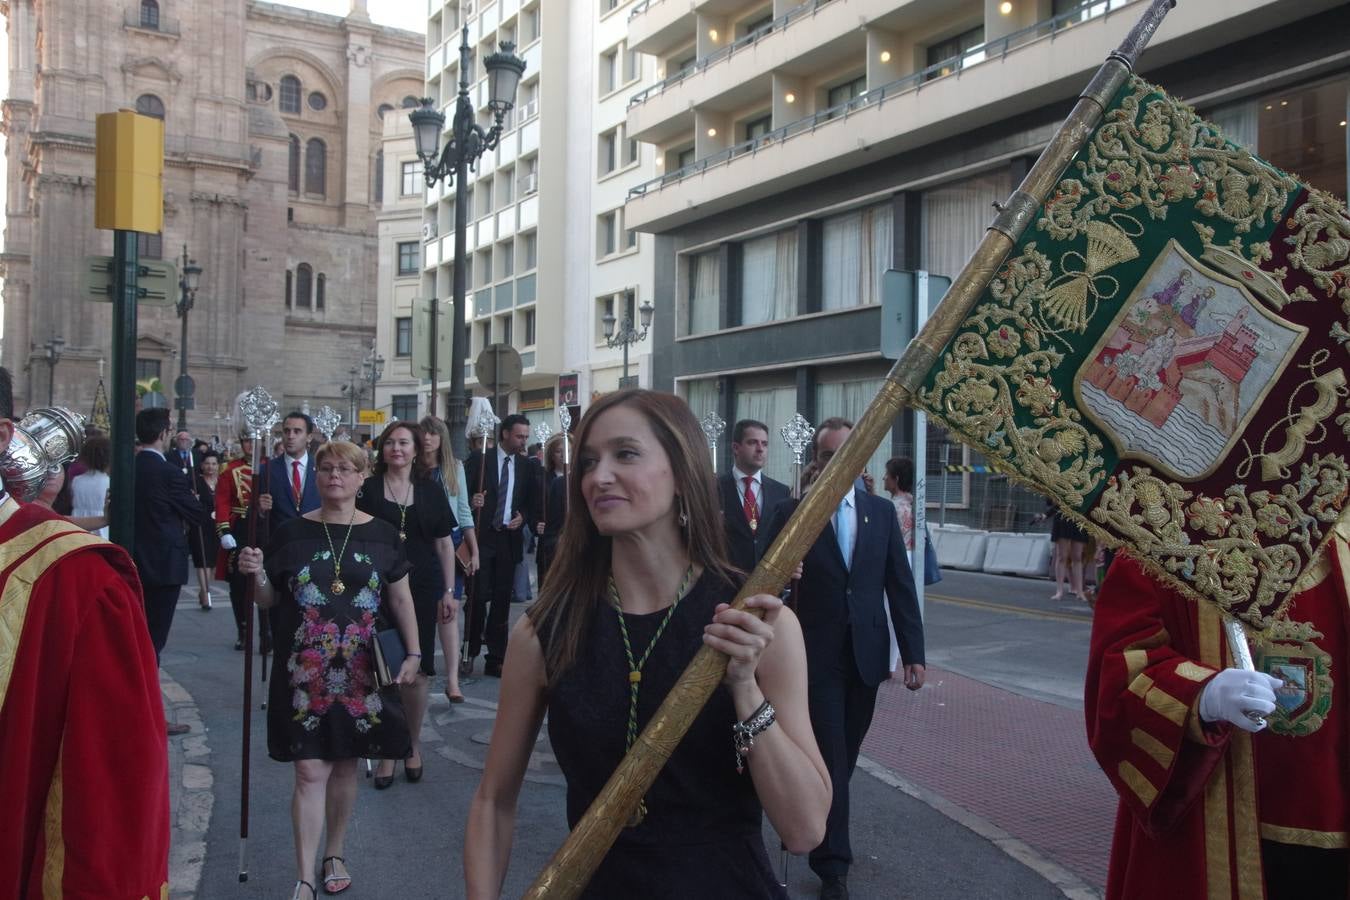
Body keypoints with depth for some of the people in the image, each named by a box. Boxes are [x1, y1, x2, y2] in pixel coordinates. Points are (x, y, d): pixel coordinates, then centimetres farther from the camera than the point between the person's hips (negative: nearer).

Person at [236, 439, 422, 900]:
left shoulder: (382, 535, 2)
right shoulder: (291, 533, 1)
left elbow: (401, 600, 7)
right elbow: (269, 600, 7)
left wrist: (413, 653, 0)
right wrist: (257, 574, -14)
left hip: (360, 672, 1)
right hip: (305, 672, -1)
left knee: (345, 763, 12)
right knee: (309, 770, -2)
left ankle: (335, 854, 30)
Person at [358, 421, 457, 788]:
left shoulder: (430, 490, 6)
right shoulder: (368, 489, 1)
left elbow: (444, 542, 8)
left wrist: (449, 591, 5)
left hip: (422, 589, 1)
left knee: (417, 673, 4)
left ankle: (413, 745, 24)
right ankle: (386, 752, 15)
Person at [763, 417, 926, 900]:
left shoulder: (882, 512, 6)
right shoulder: (790, 514, -3)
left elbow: (900, 585, 5)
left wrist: (913, 652, 1)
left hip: (867, 655, 3)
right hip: (818, 656, -3)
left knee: (844, 755, 16)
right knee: (831, 760, -2)